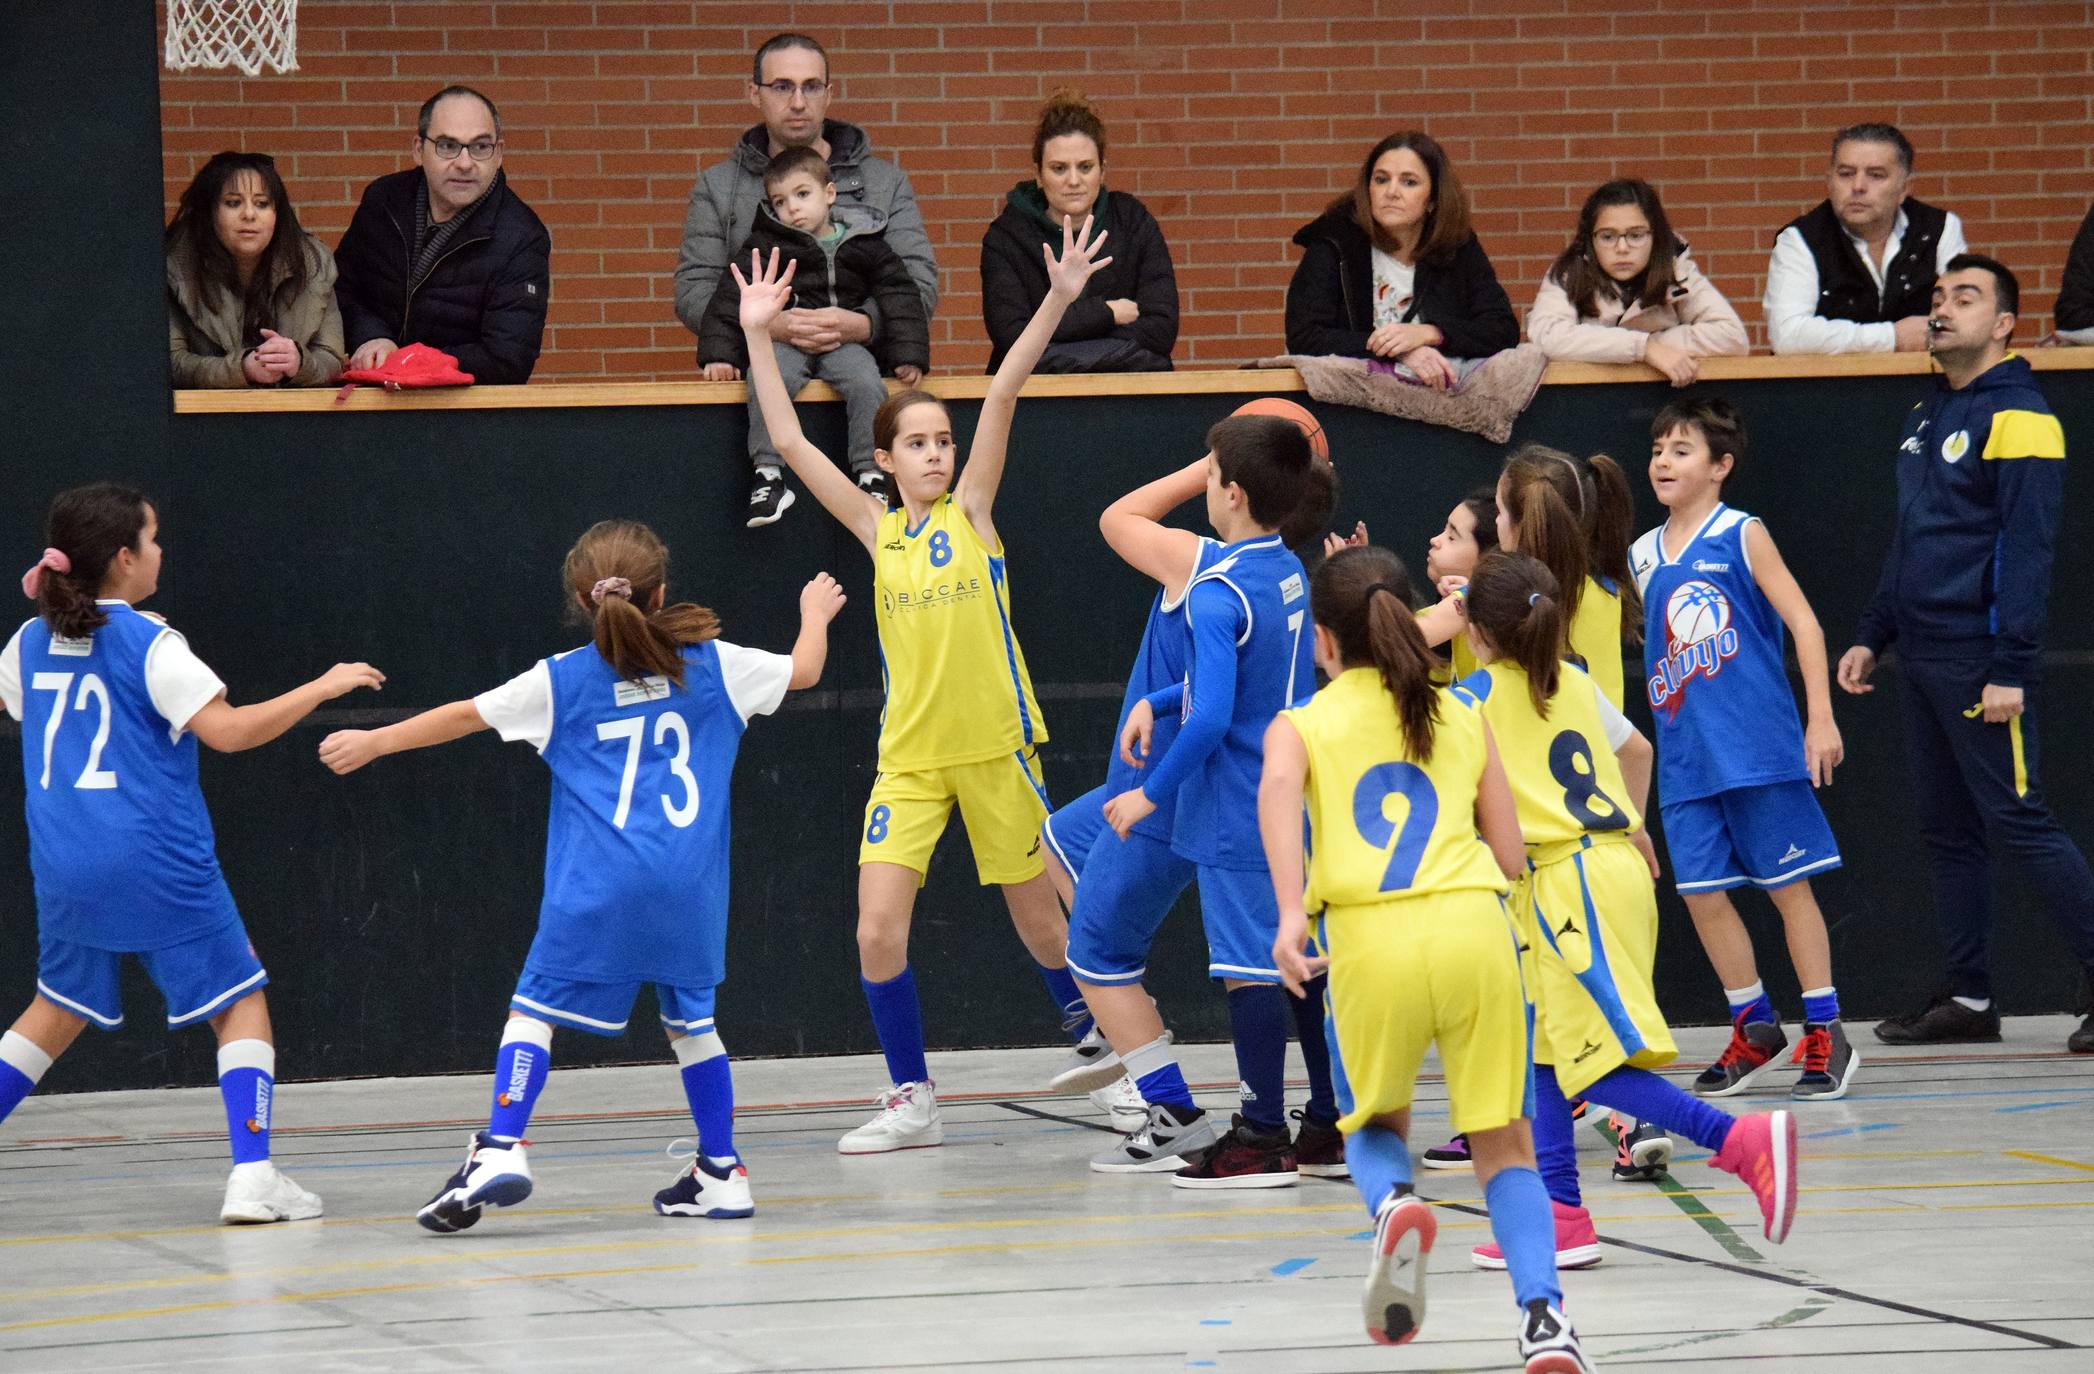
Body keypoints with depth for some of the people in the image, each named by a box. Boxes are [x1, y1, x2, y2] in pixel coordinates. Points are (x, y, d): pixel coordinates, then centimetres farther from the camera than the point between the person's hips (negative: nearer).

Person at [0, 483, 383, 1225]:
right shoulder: (147, 643, -12)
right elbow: (228, 730, -19)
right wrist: (323, 687, -10)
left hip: (65, 869, 6)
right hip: (158, 868, -6)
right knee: (242, 1004, 5)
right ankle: (252, 1177, -8)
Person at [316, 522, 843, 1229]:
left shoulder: (561, 680, 5)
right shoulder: (711, 664, 9)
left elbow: (466, 715, 11)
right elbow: (803, 670, 22)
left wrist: (374, 742, 24)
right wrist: (815, 613, 44)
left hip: (598, 888, -2)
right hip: (690, 881, 2)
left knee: (534, 1006, 0)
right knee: (691, 1017, 17)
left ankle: (501, 1149, -18)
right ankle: (722, 1171, 18)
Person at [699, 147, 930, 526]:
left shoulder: (865, 244, 9)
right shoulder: (765, 245, 7)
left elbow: (900, 297, 9)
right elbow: (731, 298, 4)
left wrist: (908, 355, -2)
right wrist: (720, 354, -7)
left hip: (845, 342, 1)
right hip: (783, 340, -1)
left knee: (866, 384, -31)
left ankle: (872, 475, -23)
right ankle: (768, 475, -30)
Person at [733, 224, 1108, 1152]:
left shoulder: (970, 511, 0)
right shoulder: (877, 530, 5)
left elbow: (1001, 395, -9)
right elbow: (791, 444, 2)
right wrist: (758, 340, -2)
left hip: (994, 748, -2)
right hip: (908, 755, 2)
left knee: (1039, 920, 9)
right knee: (878, 929, -9)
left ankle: (1100, 1042, 33)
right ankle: (911, 1100, 3)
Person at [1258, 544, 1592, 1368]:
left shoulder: (1301, 724, 14)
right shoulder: (1464, 720, 21)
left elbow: (1278, 786, -10)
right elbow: (1511, 857, 18)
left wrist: (1290, 912, -20)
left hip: (1371, 936, -1)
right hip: (1475, 927, 1)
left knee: (1374, 1122, 22)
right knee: (1503, 1140, 9)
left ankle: (1394, 1204, -12)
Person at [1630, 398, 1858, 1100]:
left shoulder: (1741, 536, -3)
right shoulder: (1642, 556, 12)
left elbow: (1804, 623, -6)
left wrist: (1821, 719, -10)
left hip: (1760, 749, -5)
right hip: (1686, 758, 5)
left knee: (1788, 885, 0)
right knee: (1701, 892, 4)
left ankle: (1825, 1034, 7)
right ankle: (1754, 1028, 19)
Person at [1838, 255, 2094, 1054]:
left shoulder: (2017, 418, -11)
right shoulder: (1927, 418, 15)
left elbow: (2027, 551, -16)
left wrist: (2010, 671, -21)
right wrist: (1873, 636, 18)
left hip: (1980, 666, -9)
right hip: (1923, 658, 9)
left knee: (2019, 823, -10)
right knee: (1946, 831, 10)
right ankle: (1969, 1001, 16)